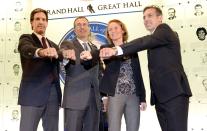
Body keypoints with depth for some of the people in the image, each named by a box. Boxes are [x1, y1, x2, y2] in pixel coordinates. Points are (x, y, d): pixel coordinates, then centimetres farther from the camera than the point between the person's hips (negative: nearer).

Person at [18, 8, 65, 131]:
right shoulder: (26, 39, 4)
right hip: (32, 94, -5)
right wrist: (41, 52, -42)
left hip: (53, 94, 5)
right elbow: (27, 50, -19)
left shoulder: (53, 45, 20)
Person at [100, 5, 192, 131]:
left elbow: (145, 41, -22)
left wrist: (116, 50, -33)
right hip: (160, 96, 9)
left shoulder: (165, 30, -5)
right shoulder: (153, 42, 25)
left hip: (174, 92, -9)